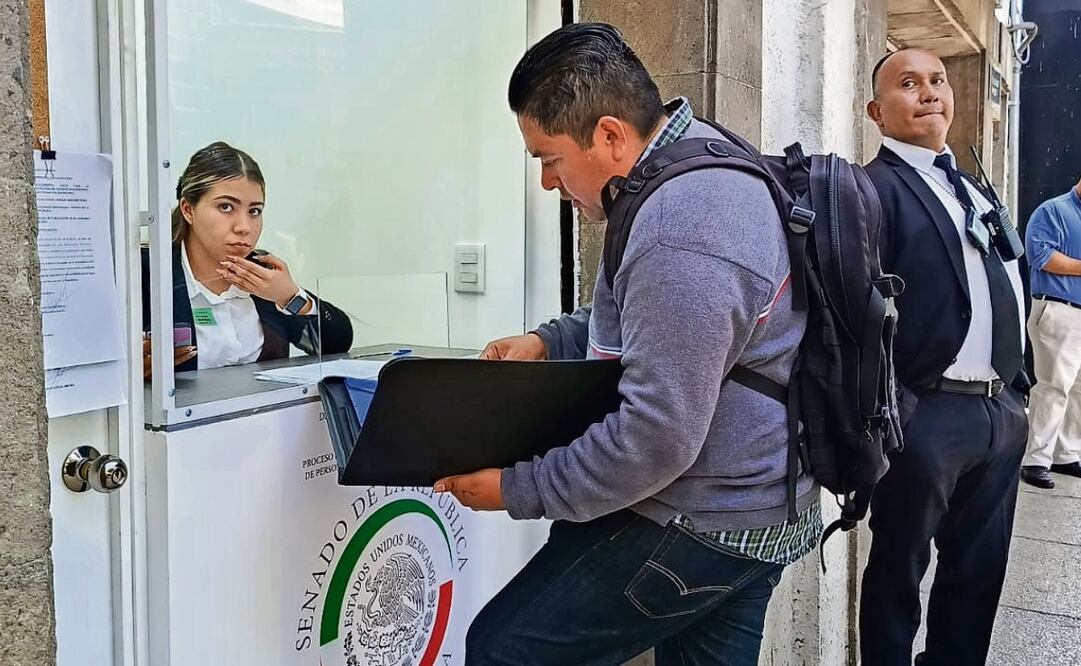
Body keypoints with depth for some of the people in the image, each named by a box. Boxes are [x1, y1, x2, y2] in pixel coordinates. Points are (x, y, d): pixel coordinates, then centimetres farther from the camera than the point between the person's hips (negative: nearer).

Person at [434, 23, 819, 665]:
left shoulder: (680, 236, -28)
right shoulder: (704, 160, 6)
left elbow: (655, 439, -27)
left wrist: (516, 490, -17)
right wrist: (550, 341, 7)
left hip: (702, 524, -10)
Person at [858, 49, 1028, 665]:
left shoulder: (976, 190, 18)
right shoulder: (873, 189, -9)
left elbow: (1009, 293, 20)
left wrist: (1017, 386, 14)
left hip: (1002, 412, 8)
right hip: (925, 415, -8)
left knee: (979, 572, 17)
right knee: (898, 572, 7)